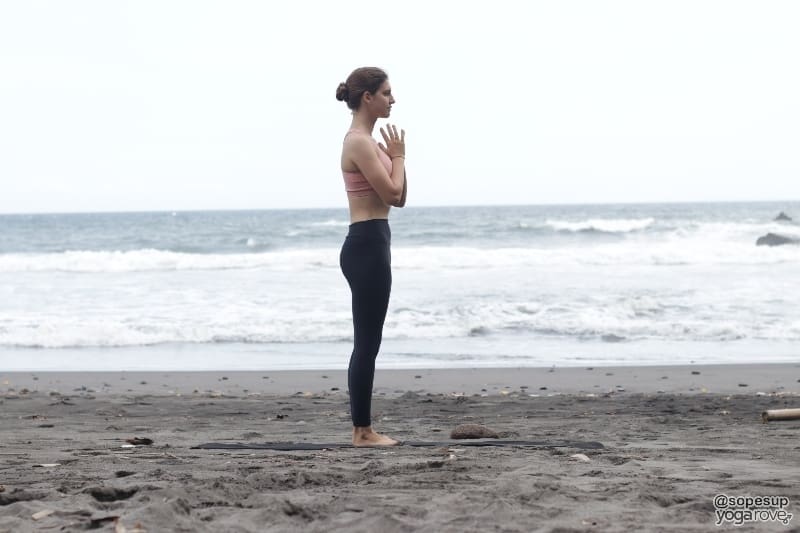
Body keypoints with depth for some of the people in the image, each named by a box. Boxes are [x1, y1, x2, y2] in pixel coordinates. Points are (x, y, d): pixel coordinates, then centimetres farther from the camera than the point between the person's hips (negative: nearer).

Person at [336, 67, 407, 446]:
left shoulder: (369, 142, 17)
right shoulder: (359, 142, -14)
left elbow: (399, 198, 18)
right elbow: (392, 193, -17)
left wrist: (396, 157, 7)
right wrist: (398, 157, -3)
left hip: (371, 245, 11)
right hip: (367, 246, -11)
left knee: (368, 342, 11)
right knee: (367, 343, -6)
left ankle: (363, 429, 15)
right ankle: (362, 431, -1)